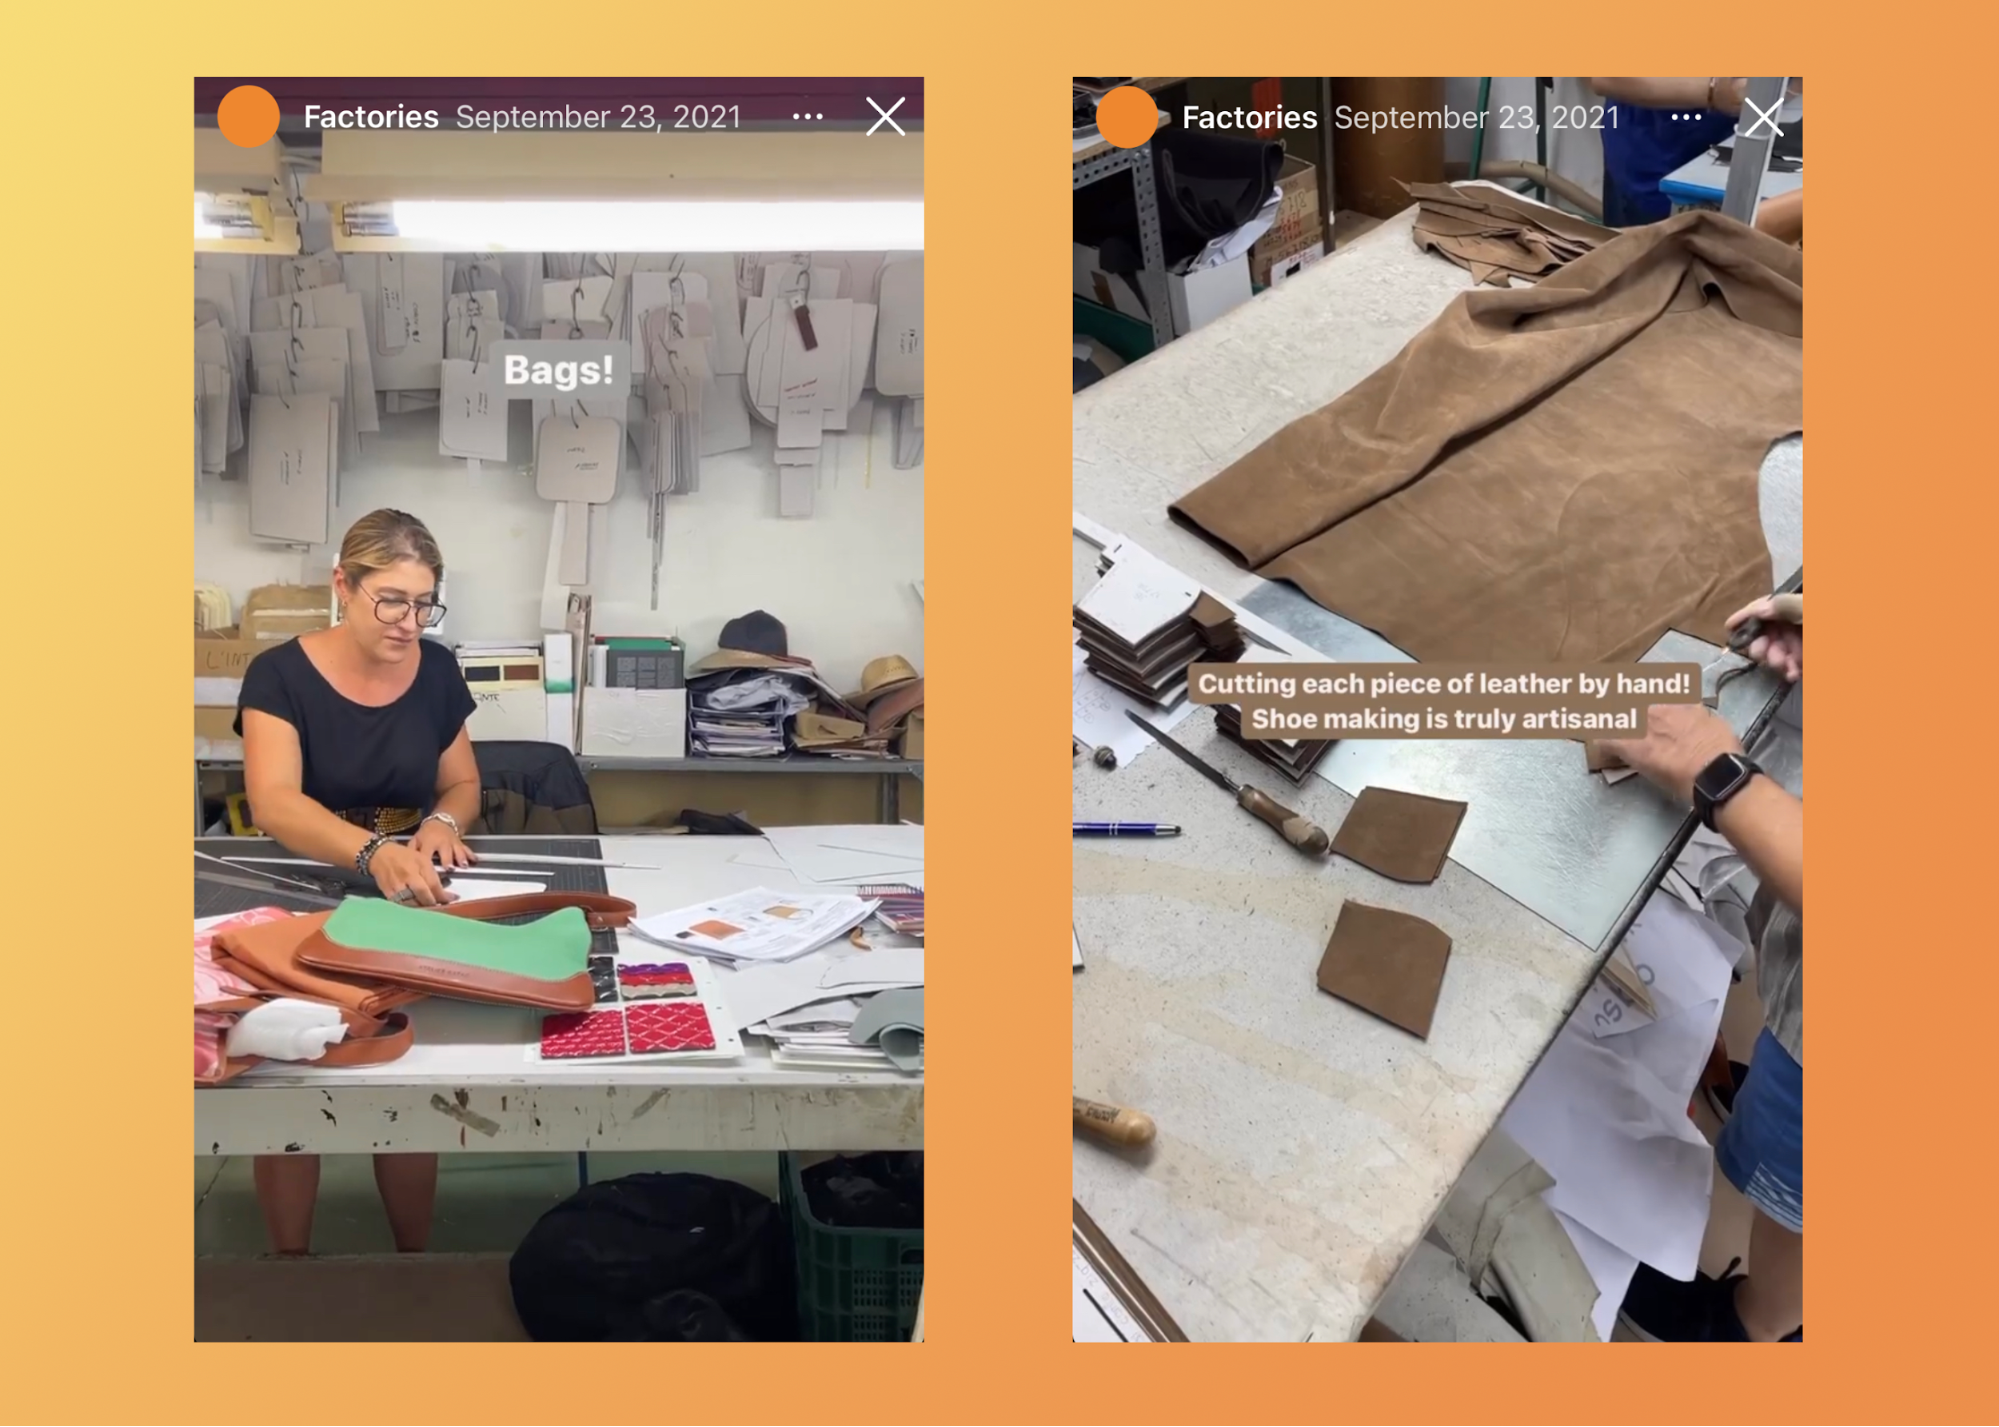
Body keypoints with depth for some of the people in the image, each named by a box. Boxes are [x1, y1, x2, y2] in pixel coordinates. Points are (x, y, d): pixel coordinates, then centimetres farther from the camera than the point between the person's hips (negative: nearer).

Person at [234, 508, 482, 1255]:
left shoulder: (437, 670, 1)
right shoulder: (279, 674, -10)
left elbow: (463, 784, 12)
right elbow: (273, 802, -25)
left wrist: (442, 821, -13)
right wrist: (374, 851, -44)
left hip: (411, 902, 2)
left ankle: (416, 1261, 4)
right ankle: (290, 1268, 5)